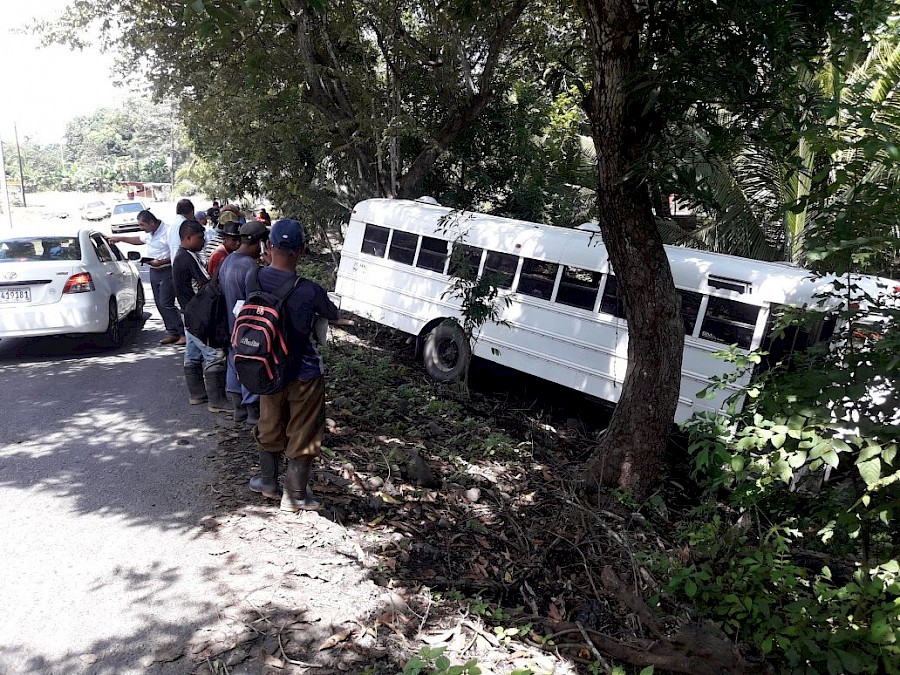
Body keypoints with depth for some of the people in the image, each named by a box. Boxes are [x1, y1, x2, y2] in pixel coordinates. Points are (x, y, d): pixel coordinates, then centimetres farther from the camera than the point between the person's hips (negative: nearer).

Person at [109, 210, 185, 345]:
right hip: (154, 272, 9)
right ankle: (172, 333, 13)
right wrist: (120, 239, 31)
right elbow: (139, 239, 33)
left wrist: (161, 262, -23)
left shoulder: (167, 232, -18)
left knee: (166, 304, -14)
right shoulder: (149, 233, 11)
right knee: (160, 304, 7)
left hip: (167, 272, -9)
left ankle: (183, 334, -10)